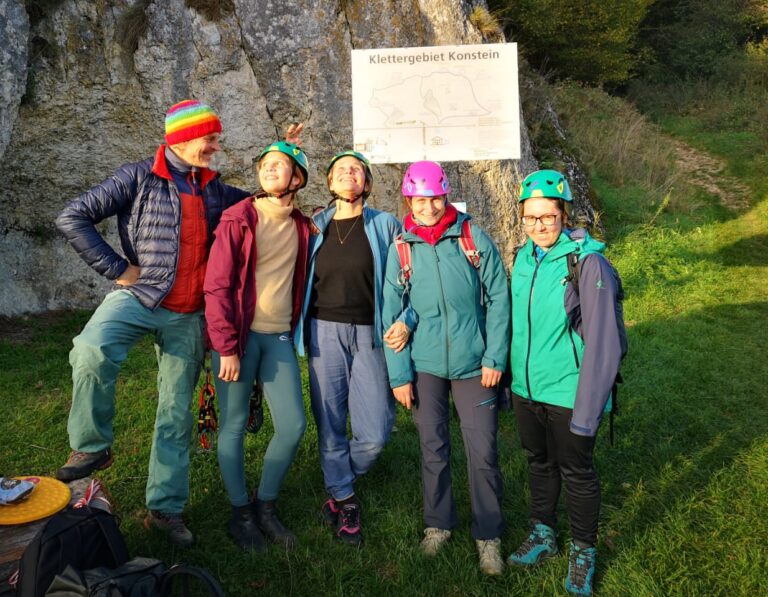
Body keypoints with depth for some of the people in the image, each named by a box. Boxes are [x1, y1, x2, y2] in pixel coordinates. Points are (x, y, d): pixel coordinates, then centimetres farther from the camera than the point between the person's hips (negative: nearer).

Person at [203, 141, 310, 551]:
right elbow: (216, 286, -9)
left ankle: (265, 505, 24)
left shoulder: (302, 227, 9)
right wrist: (227, 347, -13)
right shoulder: (238, 219, -5)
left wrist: (292, 330, 9)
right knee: (235, 426, 5)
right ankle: (240, 512, 24)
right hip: (237, 336, -4)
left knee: (293, 425, 2)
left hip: (279, 337, 4)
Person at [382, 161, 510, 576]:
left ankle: (488, 535, 25)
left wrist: (494, 357, -7)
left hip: (473, 365, -1)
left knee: (483, 453, 4)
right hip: (424, 366, 2)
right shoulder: (401, 249, 0)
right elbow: (391, 315, 1)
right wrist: (399, 374, -2)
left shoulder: (475, 239, -5)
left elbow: (497, 300, -3)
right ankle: (438, 523, 35)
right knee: (433, 449, 13)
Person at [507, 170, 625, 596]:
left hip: (568, 394, -5)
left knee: (576, 472, 12)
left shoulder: (588, 263, -18)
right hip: (526, 389, 5)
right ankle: (543, 535, 43)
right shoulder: (524, 258, 1)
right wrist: (511, 379, 13)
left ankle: (583, 552, 35)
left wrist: (587, 410, -19)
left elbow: (603, 343, -18)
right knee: (539, 463, 21)